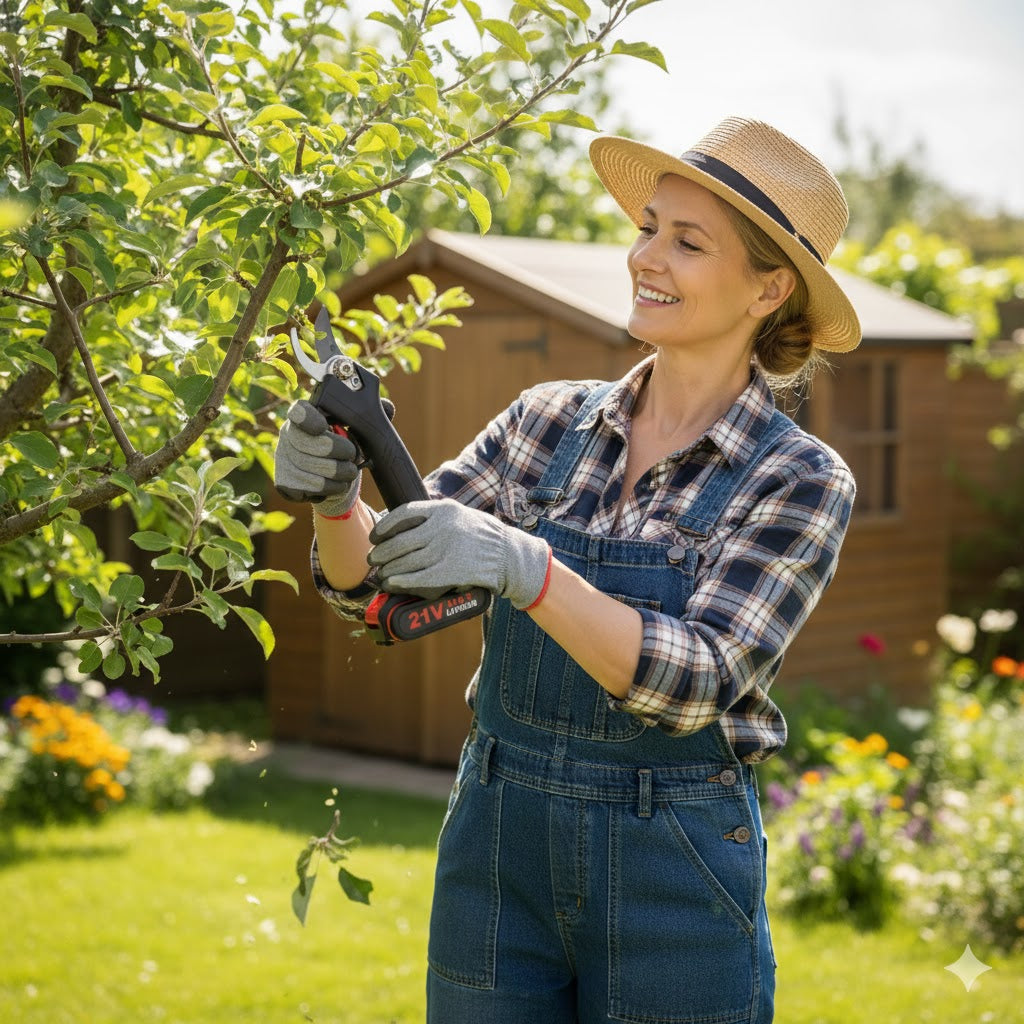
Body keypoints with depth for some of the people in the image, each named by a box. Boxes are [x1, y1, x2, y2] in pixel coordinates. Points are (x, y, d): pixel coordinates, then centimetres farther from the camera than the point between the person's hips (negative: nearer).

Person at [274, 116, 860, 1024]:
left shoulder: (801, 481, -8)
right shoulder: (548, 423, 3)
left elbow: (696, 682, -21)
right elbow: (375, 583, 0)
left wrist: (523, 568, -35)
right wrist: (336, 498, -22)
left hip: (675, 877, -3)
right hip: (495, 854, 3)